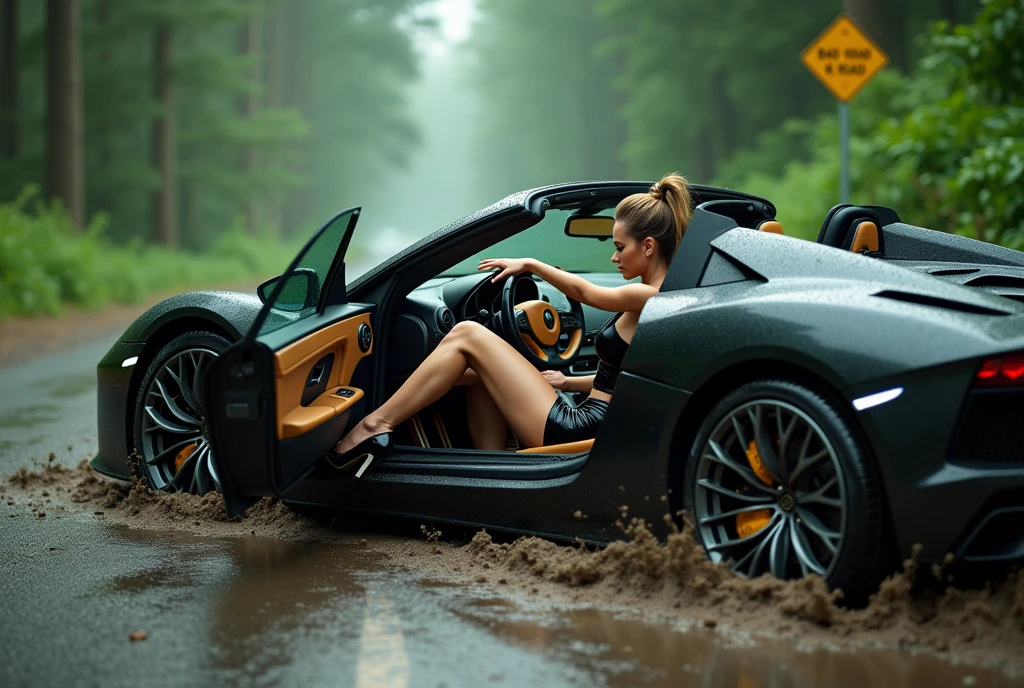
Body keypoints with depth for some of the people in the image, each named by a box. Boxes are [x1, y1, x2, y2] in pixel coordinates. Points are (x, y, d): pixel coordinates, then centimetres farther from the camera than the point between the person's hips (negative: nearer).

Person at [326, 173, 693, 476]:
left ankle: (377, 424, -5)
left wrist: (529, 264, 12)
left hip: (582, 430, -10)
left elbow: (584, 292, 0)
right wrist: (569, 382, 20)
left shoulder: (649, 297, -15)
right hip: (587, 422, 10)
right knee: (477, 374, 19)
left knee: (467, 337, -7)